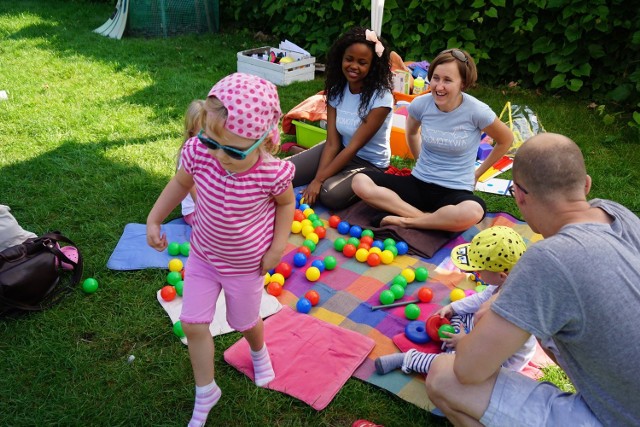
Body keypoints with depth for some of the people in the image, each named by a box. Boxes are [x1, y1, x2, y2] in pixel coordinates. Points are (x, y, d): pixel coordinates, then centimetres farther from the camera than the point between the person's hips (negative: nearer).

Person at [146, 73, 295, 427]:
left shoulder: (272, 173, -32)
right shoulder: (199, 152, -26)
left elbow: (286, 203, -8)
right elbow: (180, 183, -3)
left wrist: (278, 246, -12)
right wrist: (153, 219, -4)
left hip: (246, 264, -2)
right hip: (203, 255, 3)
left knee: (244, 322, 20)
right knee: (193, 324, 4)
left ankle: (259, 352, 59)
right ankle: (205, 394, 30)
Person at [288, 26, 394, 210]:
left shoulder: (381, 98, -24)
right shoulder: (336, 90, -7)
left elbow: (354, 147, -25)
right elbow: (332, 143, -11)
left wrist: (319, 180, -26)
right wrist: (318, 177, -25)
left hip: (369, 164, -5)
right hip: (341, 150, 5)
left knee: (331, 195, -32)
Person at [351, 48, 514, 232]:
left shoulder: (477, 112, -13)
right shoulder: (421, 104, -5)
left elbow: (506, 140, 5)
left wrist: (477, 173, 9)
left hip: (455, 192, -3)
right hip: (418, 183, 3)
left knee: (473, 212, -40)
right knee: (360, 182, -20)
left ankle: (405, 221, -19)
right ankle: (427, 218, -22)